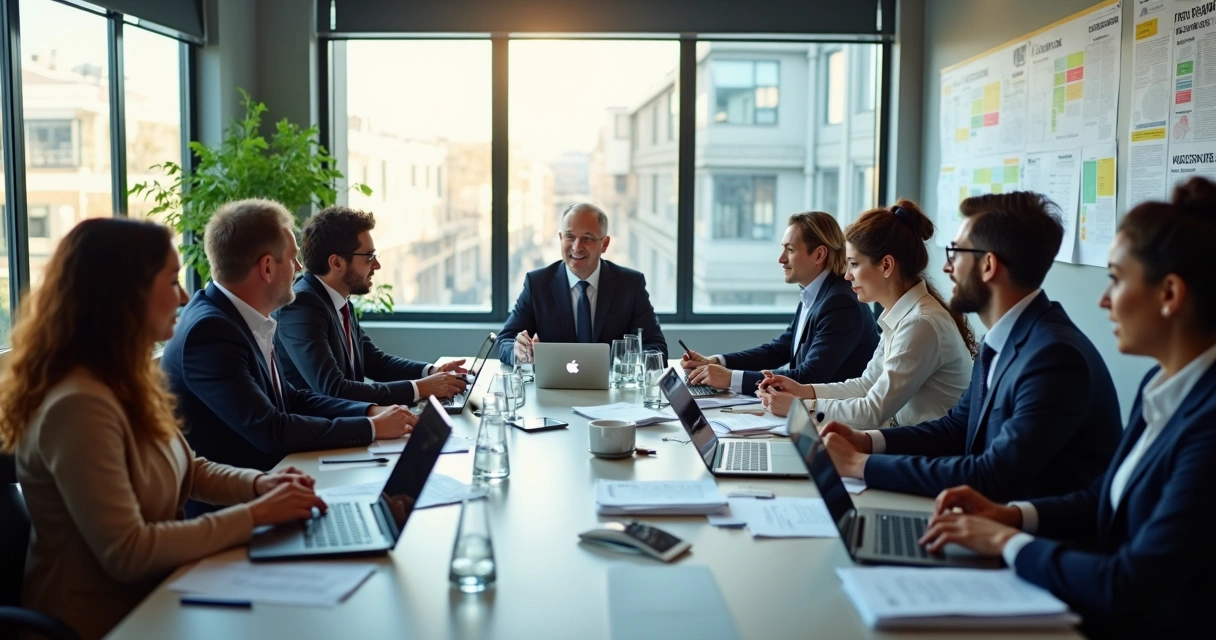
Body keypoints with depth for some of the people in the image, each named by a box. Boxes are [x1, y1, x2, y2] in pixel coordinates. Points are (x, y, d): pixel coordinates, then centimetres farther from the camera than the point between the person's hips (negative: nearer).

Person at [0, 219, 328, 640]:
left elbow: (186, 469, 17)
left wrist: (257, 485, -2)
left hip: (148, 596, 8)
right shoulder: (79, 404, -25)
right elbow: (126, 553, -26)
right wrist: (253, 515, -21)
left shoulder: (126, 382, 6)